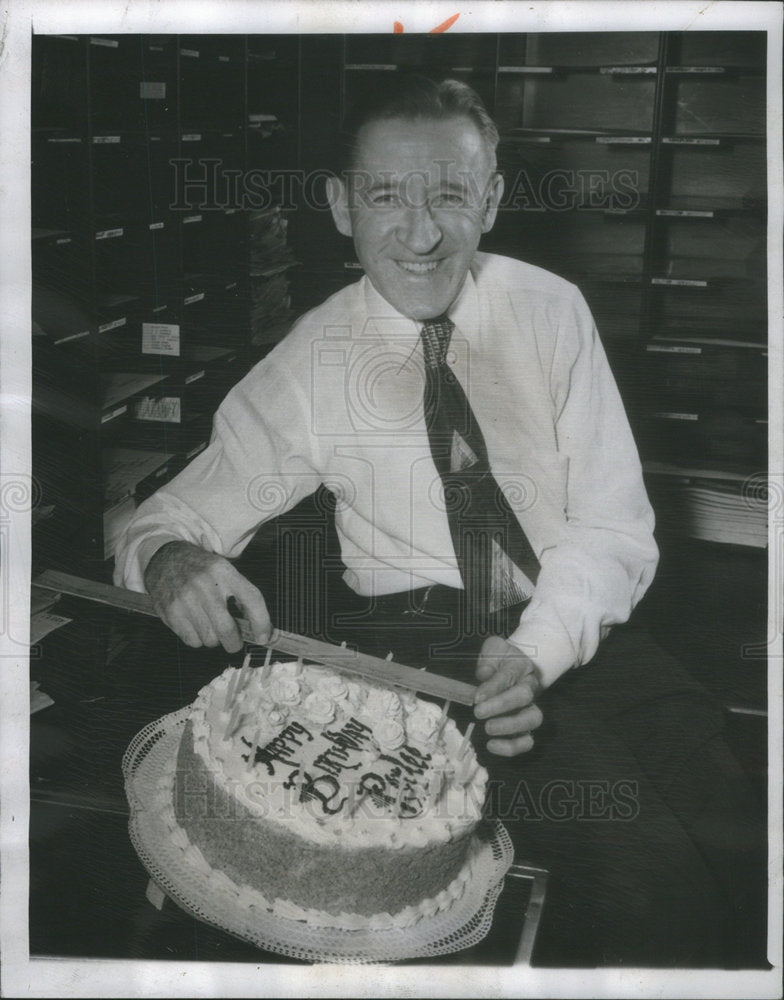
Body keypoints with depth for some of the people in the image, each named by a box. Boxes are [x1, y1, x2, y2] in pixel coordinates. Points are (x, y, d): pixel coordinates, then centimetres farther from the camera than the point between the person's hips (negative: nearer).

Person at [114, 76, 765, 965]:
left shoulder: (549, 311, 2)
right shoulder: (310, 367, -2)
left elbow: (613, 525, 0)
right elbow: (167, 519, 1)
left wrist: (536, 650, -19)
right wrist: (169, 559, -25)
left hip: (581, 630, 3)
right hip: (418, 655, -3)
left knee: (743, 838, -20)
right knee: (640, 867, -26)